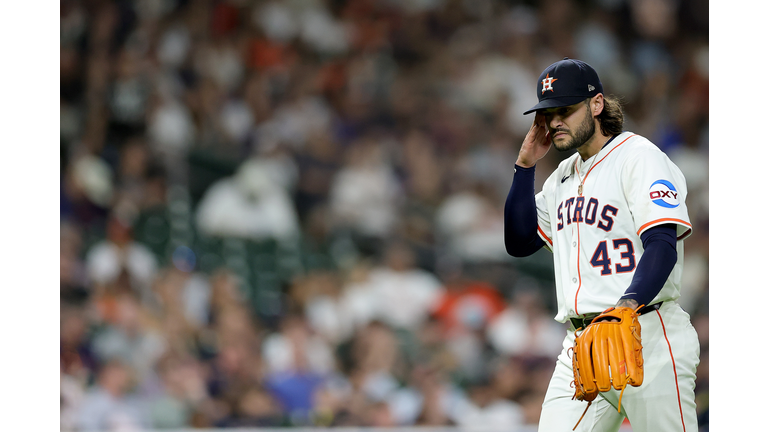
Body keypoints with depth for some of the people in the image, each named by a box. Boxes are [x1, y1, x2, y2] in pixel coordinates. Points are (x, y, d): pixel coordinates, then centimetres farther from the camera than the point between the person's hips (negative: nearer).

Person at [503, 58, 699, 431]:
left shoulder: (641, 157, -5)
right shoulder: (563, 175, 21)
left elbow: (662, 246, -17)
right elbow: (519, 242, 20)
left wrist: (630, 303, -34)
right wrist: (525, 165, 12)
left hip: (646, 335, -7)